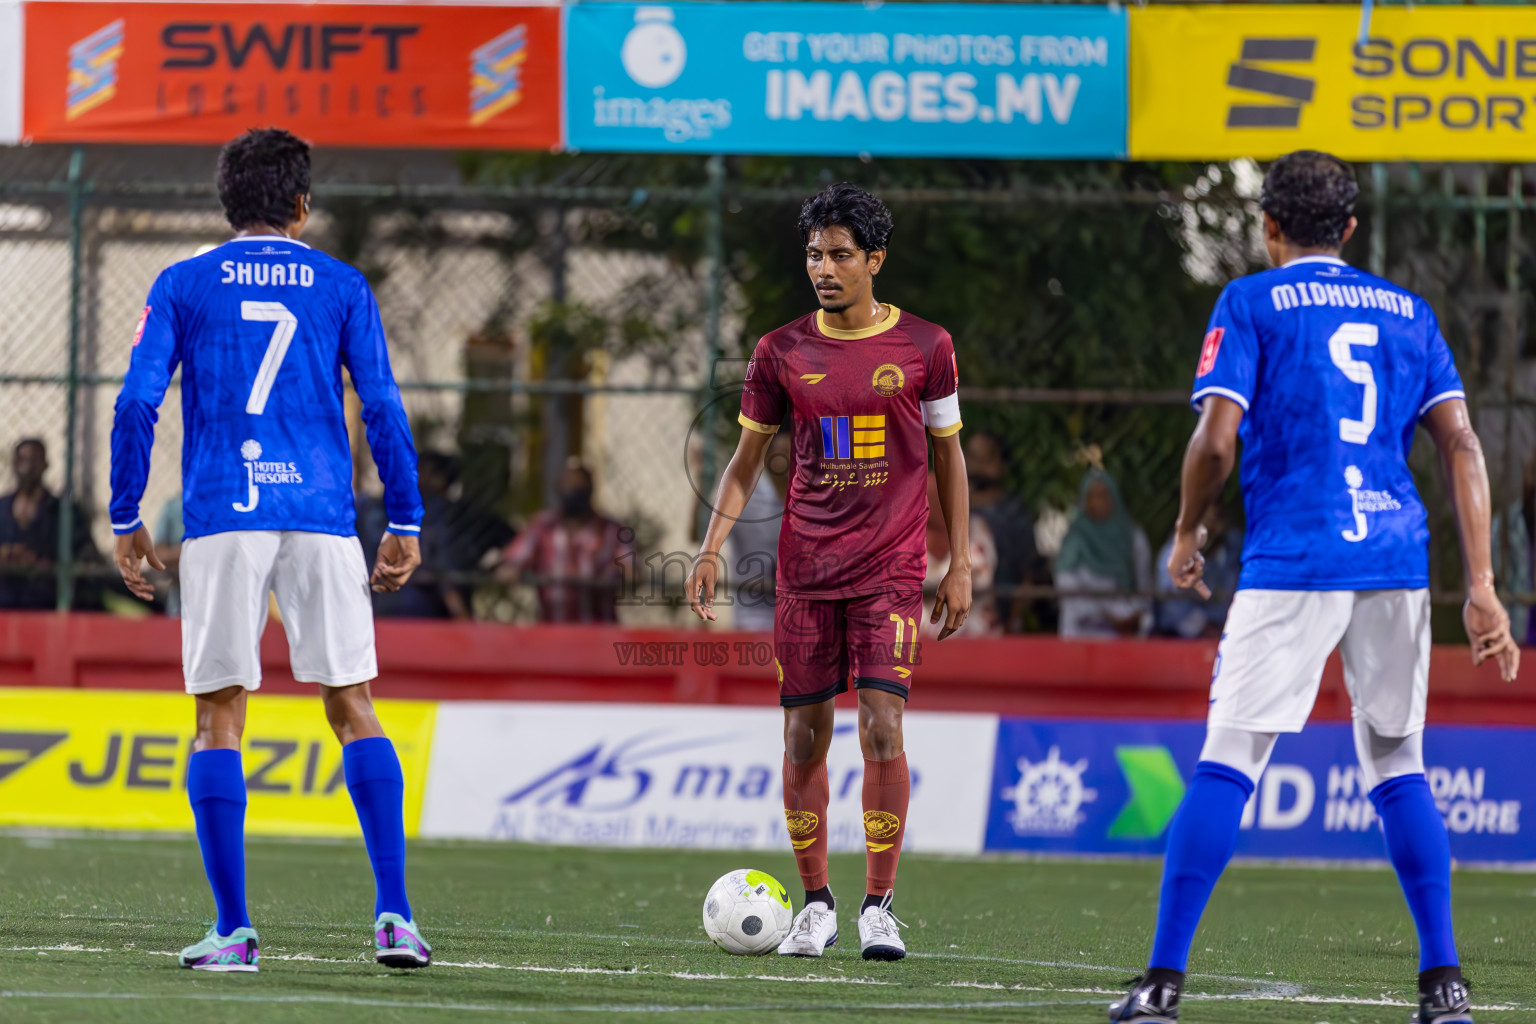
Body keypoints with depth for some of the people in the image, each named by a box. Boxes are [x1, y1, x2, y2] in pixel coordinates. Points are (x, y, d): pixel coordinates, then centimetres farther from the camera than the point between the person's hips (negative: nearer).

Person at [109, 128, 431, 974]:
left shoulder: (182, 286, 7)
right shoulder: (341, 287, 9)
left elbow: (137, 403, 0)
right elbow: (383, 407, 4)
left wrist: (125, 520, 7)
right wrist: (405, 525, 9)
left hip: (221, 523, -1)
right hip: (321, 522, 1)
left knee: (219, 719, 4)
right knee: (353, 709, 5)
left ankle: (233, 929, -2)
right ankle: (393, 914, -6)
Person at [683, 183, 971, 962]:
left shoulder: (924, 347, 1)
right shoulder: (782, 352, 4)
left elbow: (948, 454, 9)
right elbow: (746, 461, 11)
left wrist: (960, 565, 5)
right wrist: (711, 547, -2)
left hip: (890, 568, -2)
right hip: (804, 568, 2)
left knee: (882, 727, -13)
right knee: (803, 737, 3)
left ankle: (879, 906, -5)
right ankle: (815, 905, 16)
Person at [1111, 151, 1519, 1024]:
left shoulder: (1251, 304, 4)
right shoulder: (1409, 312, 16)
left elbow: (1217, 439, -7)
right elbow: (1462, 445, 6)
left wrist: (1187, 533, 11)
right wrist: (1482, 586, 3)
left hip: (1293, 560, -4)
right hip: (1399, 559, 4)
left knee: (1228, 764, -4)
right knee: (1399, 767, 13)